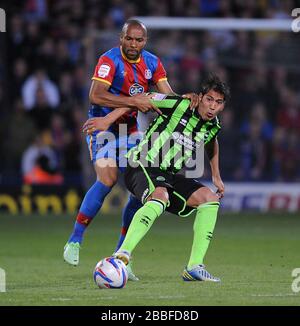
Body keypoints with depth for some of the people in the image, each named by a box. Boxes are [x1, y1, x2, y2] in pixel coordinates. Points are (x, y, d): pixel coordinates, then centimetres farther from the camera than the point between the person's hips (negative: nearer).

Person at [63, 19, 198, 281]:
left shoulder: (152, 62, 3)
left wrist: (185, 99, -20)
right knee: (108, 179, -25)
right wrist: (133, 101, -36)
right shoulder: (110, 60, -16)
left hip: (132, 129, 6)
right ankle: (74, 242, -16)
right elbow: (95, 95, -29)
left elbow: (168, 97, 3)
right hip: (104, 127, -6)